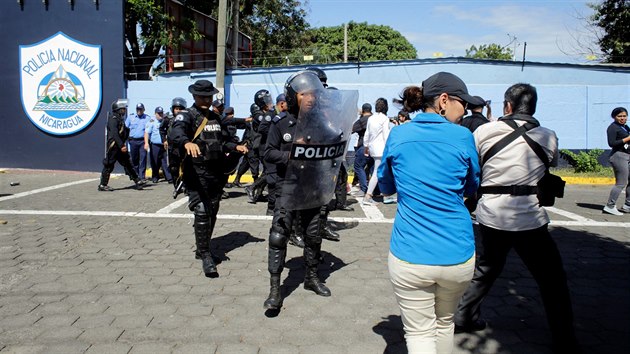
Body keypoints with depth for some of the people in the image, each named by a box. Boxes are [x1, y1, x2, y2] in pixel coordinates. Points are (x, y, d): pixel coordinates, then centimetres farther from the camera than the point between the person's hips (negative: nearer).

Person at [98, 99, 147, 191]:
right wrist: (121, 145, -27)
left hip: (120, 147, 9)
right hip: (113, 146, -9)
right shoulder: (113, 119, -14)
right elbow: (114, 134, -23)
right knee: (109, 165, -2)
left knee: (127, 163, 11)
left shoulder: (120, 119, 15)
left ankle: (137, 181, 15)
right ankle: (102, 185, 6)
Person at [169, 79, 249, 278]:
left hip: (216, 173, 7)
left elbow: (225, 139, 26)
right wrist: (186, 142, -49)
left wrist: (236, 146, 4)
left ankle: (203, 247, 32)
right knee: (202, 213, -13)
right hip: (197, 174, -7)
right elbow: (177, 131, -27)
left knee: (212, 213, 15)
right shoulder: (187, 116, -5)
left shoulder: (215, 118, 17)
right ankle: (205, 256, -5)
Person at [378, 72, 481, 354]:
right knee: (444, 323, 24)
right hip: (458, 256, 1)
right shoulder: (463, 137, -4)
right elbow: (471, 187, 12)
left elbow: (385, 186, 14)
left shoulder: (398, 135, 0)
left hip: (409, 257, -1)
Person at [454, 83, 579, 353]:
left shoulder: (484, 131, 0)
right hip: (529, 218, -2)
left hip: (490, 216, 2)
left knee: (485, 268, 23)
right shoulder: (548, 136, 3)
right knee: (552, 280, 12)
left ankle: (464, 317, 31)